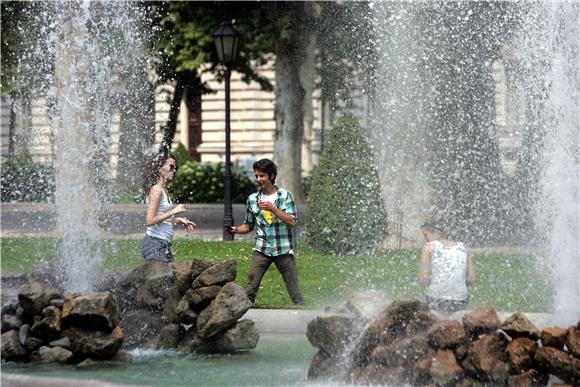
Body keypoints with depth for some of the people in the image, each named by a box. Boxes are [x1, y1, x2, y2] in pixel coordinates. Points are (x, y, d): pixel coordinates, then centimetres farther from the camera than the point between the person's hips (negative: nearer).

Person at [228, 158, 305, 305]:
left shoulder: (286, 196, 0)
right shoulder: (252, 199, 7)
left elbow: (292, 222, -10)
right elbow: (249, 225, 15)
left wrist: (272, 208, -19)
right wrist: (236, 230, -6)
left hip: (283, 249, -2)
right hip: (261, 249, 2)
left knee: (294, 289, 1)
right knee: (250, 288, -8)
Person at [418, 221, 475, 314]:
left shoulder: (429, 246, 1)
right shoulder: (461, 247, 11)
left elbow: (423, 279, -4)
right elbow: (471, 279, 9)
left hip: (437, 301, -4)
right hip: (461, 303, 4)